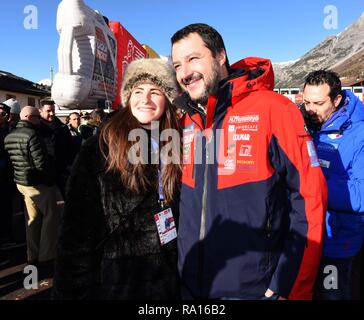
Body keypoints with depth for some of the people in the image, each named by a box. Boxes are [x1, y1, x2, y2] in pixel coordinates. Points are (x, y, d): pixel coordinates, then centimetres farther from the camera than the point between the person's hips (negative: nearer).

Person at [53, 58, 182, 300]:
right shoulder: (99, 149, -11)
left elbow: (184, 215, 5)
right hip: (115, 279, -3)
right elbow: (78, 228, -10)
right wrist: (75, 290, -9)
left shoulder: (175, 148, 0)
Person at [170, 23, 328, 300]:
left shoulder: (272, 109, -14)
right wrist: (180, 268, 9)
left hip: (256, 289, -4)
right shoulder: (186, 123, 2)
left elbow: (310, 197, -13)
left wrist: (290, 288, -13)